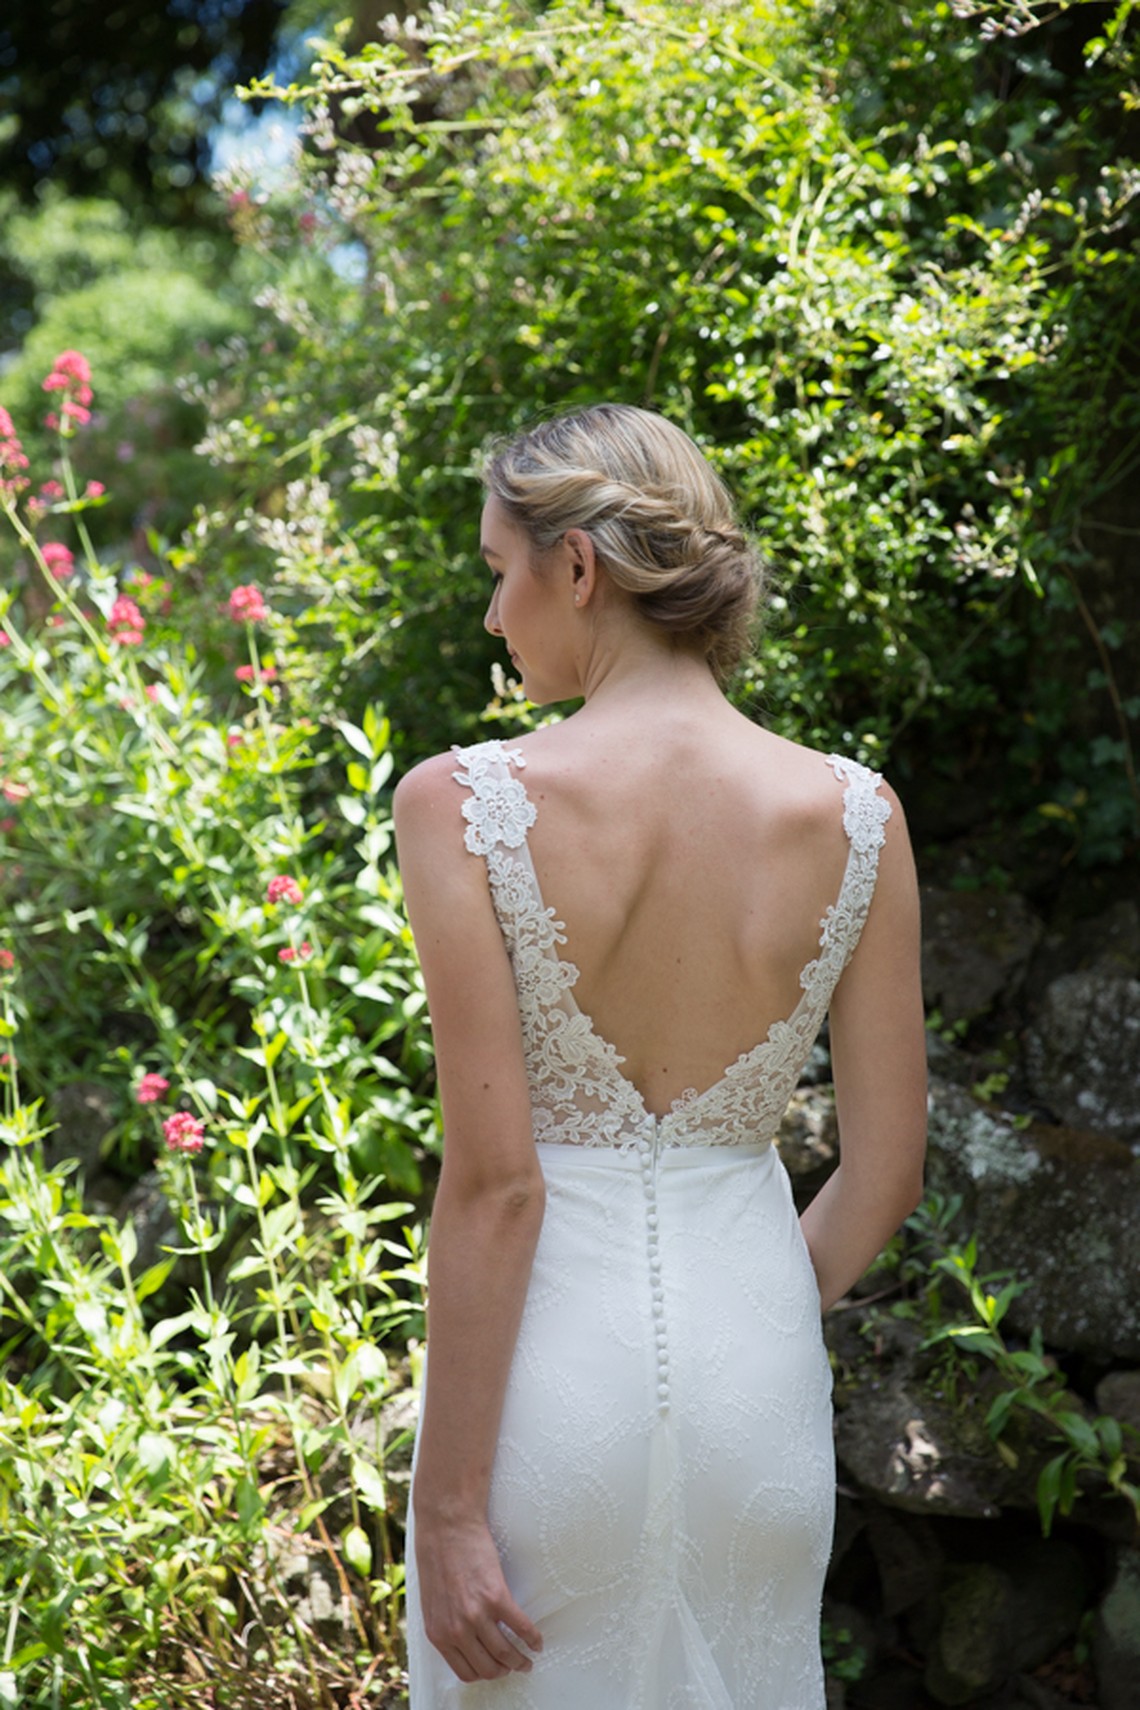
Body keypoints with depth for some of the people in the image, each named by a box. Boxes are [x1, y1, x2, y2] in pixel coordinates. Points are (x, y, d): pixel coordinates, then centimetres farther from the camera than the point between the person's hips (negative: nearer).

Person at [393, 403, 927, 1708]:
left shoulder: (466, 804, -14)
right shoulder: (851, 815, -5)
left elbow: (495, 1182, -16)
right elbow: (886, 1170, 0)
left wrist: (448, 1506, -9)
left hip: (551, 1360, -3)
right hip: (756, 1376, 3)